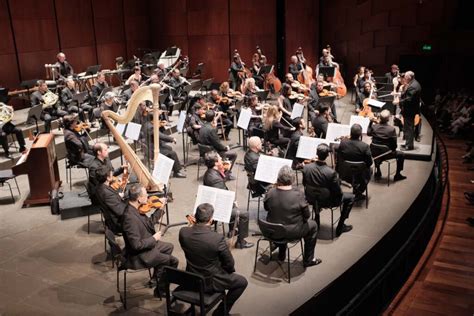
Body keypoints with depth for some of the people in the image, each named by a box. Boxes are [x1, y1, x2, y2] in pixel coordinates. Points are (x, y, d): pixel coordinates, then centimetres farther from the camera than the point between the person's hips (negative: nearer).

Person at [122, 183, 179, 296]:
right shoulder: (130, 217, -34)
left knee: (169, 247, 27)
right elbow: (137, 245, -32)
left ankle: (156, 278, 36)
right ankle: (161, 290, 11)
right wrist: (154, 238, -19)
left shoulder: (135, 209, -6)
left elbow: (149, 223, 10)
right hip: (139, 256, -10)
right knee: (173, 261, -9)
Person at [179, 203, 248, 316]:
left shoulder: (183, 232, -17)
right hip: (210, 282, -6)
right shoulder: (218, 238, -30)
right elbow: (230, 264, -14)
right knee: (242, 282, 17)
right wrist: (229, 270, 7)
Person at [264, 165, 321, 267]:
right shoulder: (298, 195, -24)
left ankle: (281, 255, 45)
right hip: (291, 232, -4)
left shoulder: (270, 193, -15)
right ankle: (308, 260, 29)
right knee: (313, 225, 20)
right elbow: (307, 215, -12)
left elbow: (266, 208, 4)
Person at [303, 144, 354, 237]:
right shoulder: (331, 172, -31)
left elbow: (304, 184, -1)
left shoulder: (306, 167, -20)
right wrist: (338, 181, 3)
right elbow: (338, 193, -18)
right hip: (327, 202, -4)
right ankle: (340, 227, 22)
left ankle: (317, 219, 42)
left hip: (311, 199, 4)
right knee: (350, 197, 18)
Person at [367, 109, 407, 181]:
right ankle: (397, 175, 27)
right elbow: (394, 143, -14)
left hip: (375, 154, 4)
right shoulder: (392, 129, -22)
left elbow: (368, 133, 9)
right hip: (386, 154, -3)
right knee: (401, 154, 22)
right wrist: (393, 150, 7)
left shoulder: (374, 127, -14)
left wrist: (371, 122, 9)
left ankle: (378, 172, 45)